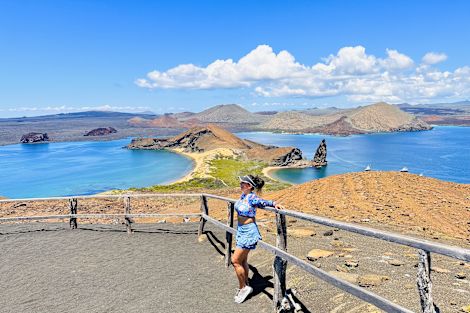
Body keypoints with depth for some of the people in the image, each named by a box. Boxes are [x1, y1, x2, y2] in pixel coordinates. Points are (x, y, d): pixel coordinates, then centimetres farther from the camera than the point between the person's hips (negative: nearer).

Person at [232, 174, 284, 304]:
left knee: (235, 260, -5)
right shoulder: (243, 195, 2)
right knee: (242, 261, 16)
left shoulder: (253, 199, -21)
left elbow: (265, 202, -13)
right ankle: (245, 286, 31)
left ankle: (243, 288, 11)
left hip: (249, 231, -9)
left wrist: (275, 204, -31)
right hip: (241, 230, 9)